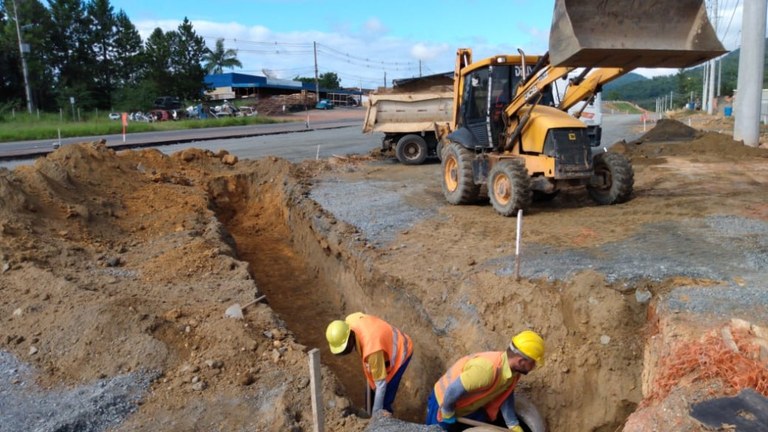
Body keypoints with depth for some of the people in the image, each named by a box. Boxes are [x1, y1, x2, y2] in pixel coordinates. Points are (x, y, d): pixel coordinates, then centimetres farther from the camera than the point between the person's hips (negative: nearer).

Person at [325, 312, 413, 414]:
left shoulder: (371, 348, -42)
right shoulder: (349, 321, -24)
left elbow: (381, 385, -31)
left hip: (399, 352, -8)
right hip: (386, 348, 8)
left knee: (384, 401, -8)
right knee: (371, 392, 15)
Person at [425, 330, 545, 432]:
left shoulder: (513, 369, -14)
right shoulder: (488, 369, -41)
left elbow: (505, 398, 1)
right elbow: (453, 391, -37)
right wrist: (447, 414, -22)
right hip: (445, 402, -8)